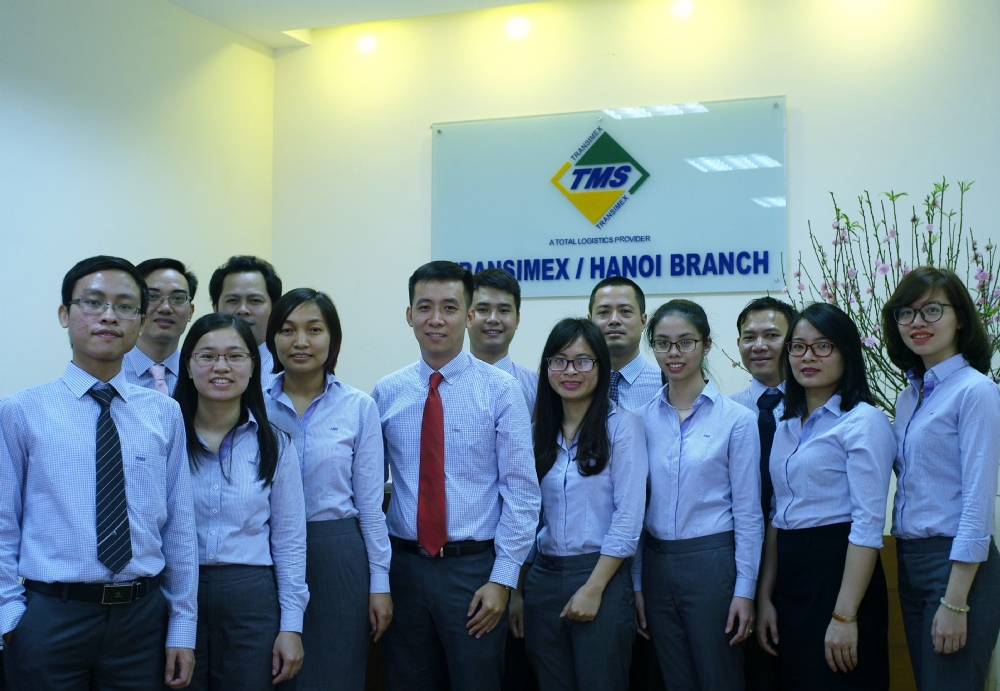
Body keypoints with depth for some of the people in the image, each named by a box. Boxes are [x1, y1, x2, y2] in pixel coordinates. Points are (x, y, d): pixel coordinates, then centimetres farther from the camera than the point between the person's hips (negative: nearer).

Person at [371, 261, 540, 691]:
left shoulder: (501, 390, -5)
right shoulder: (386, 394, 3)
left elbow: (521, 491, -7)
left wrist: (502, 578, -11)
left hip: (473, 567, -2)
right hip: (403, 565, 3)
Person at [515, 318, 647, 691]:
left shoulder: (621, 425, -5)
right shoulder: (538, 430, 9)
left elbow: (628, 516, -11)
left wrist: (594, 588, -14)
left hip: (602, 577, -4)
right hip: (542, 579, 5)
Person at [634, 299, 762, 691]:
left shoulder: (736, 419, -5)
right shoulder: (643, 419, 4)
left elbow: (748, 511, -5)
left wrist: (745, 589, -9)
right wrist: (636, 584, 6)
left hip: (712, 562, -3)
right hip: (656, 565, 4)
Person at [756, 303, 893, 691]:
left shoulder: (863, 421, -10)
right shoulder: (787, 426, 13)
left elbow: (868, 524, -16)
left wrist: (845, 615, -20)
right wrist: (765, 597, 10)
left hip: (840, 572, -7)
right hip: (790, 579, 7)